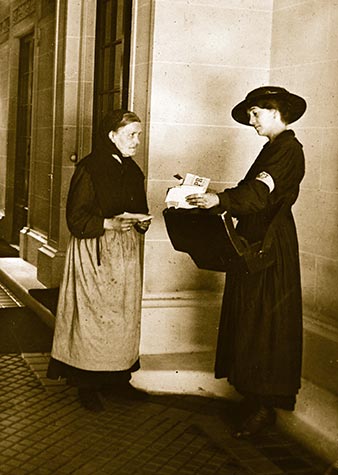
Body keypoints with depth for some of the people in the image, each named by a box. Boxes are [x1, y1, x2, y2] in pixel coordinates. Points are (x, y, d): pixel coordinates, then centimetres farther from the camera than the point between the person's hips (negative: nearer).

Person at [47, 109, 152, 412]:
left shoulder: (133, 171, 11)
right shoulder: (89, 169, -10)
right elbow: (76, 219, -12)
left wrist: (142, 222, -3)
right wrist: (110, 223, -24)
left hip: (126, 254, 7)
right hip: (94, 254, -7)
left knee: (125, 316, 8)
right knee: (92, 317, -2)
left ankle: (117, 379, 19)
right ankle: (88, 385, 8)